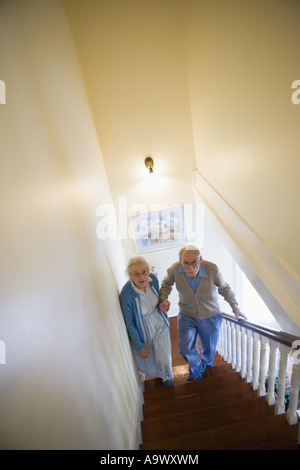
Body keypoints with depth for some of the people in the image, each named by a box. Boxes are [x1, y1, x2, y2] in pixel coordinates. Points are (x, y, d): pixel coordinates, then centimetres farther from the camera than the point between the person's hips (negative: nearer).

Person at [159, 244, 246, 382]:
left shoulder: (212, 269, -27)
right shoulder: (174, 270, -25)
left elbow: (225, 289, -7)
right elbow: (166, 284, -3)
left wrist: (235, 308, -1)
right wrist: (163, 299, -20)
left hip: (210, 316, 0)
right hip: (186, 316, 0)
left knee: (209, 347, 22)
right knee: (185, 349, 0)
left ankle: (206, 363, 60)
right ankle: (196, 370, 36)